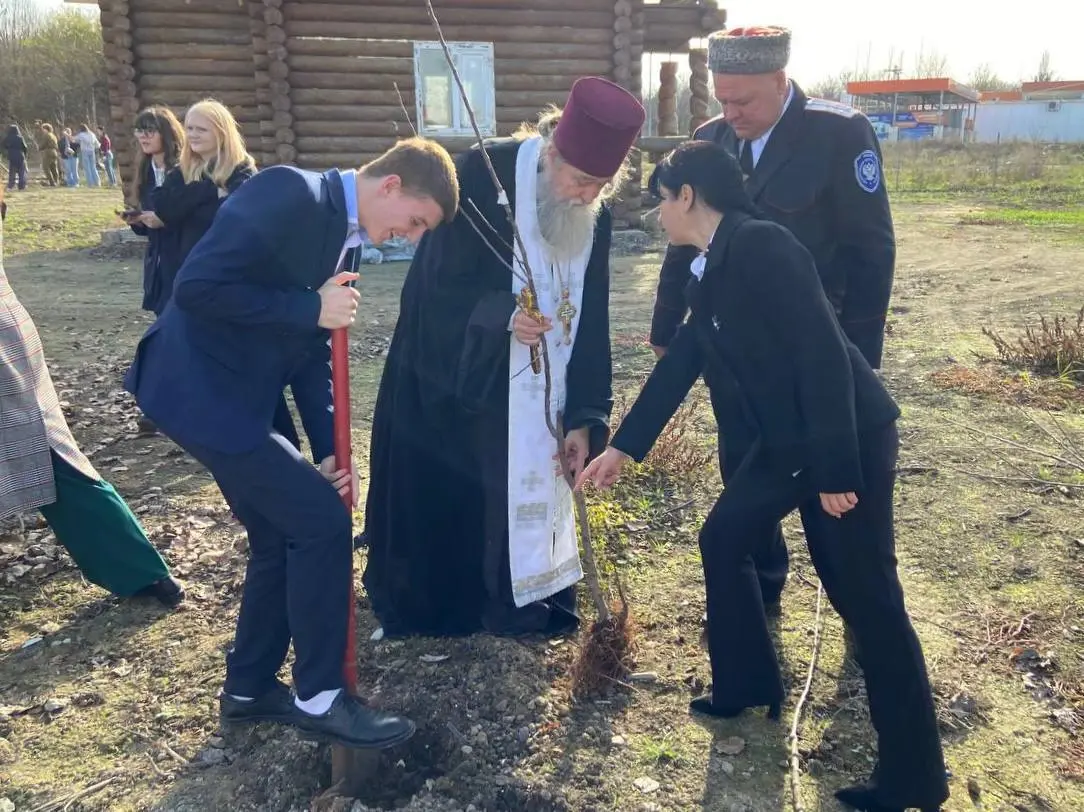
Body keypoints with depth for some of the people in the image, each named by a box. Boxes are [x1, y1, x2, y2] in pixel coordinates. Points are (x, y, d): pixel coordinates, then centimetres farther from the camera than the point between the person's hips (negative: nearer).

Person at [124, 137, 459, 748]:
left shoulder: (342, 235, 9)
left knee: (282, 535, 13)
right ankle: (320, 697, 8)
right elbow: (196, 287, -25)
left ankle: (250, 688, 30)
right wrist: (312, 309, -22)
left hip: (241, 394, 10)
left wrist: (328, 448, 4)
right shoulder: (291, 194, -20)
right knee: (322, 520, -8)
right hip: (199, 387, -9)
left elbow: (311, 348, 11)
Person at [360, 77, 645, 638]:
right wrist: (501, 314, -38)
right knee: (436, 495, 8)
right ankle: (419, 607, 31)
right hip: (445, 378, -4)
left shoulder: (593, 216, -6)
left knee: (522, 491, 9)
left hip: (527, 392, 4)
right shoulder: (483, 174, -22)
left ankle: (517, 604, 28)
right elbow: (439, 282, -20)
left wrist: (583, 416, -10)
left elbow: (589, 321, -5)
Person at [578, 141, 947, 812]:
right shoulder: (708, 274, 10)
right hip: (789, 440, 9)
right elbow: (679, 367, 18)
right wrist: (623, 447, 23)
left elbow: (823, 353, -24)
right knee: (723, 538, 15)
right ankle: (747, 685, 32)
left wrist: (837, 470, -23)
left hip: (852, 438, -9)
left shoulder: (761, 245, -19)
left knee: (865, 596, -2)